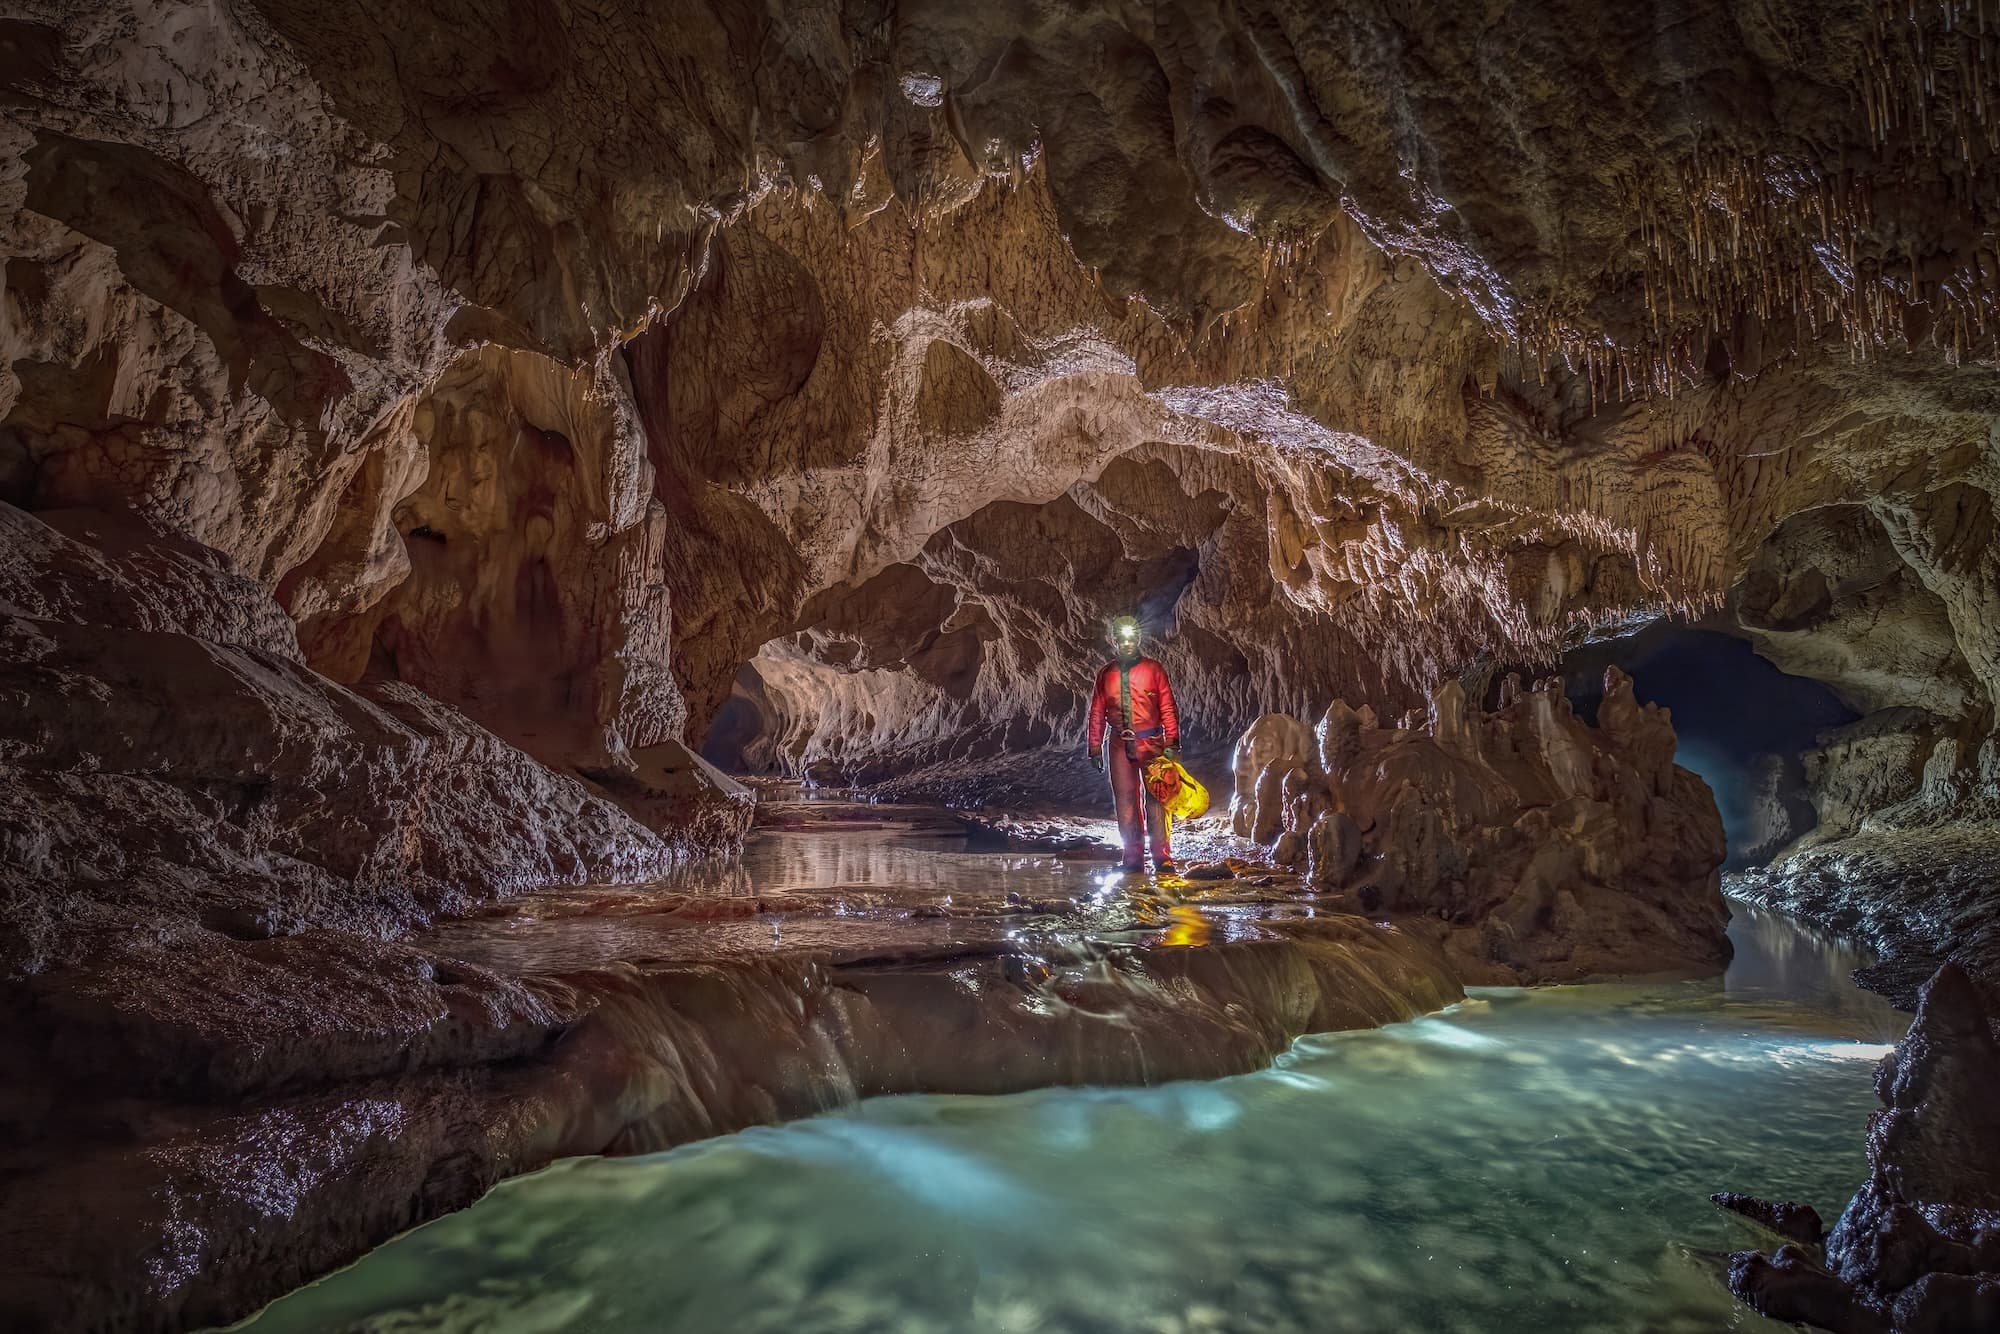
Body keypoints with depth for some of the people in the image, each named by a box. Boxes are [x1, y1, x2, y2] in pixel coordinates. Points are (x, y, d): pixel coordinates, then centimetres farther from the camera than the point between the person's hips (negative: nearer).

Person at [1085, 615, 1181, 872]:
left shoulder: (1153, 669, 3)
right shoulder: (1106, 674, 10)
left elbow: (1168, 707, 0)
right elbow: (1097, 713, 12)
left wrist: (1172, 742, -7)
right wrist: (1095, 748, 9)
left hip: (1151, 743, -2)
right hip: (1120, 745, 2)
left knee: (1156, 799, -4)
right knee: (1125, 801, 2)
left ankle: (1162, 858, -1)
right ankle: (1133, 858, 7)